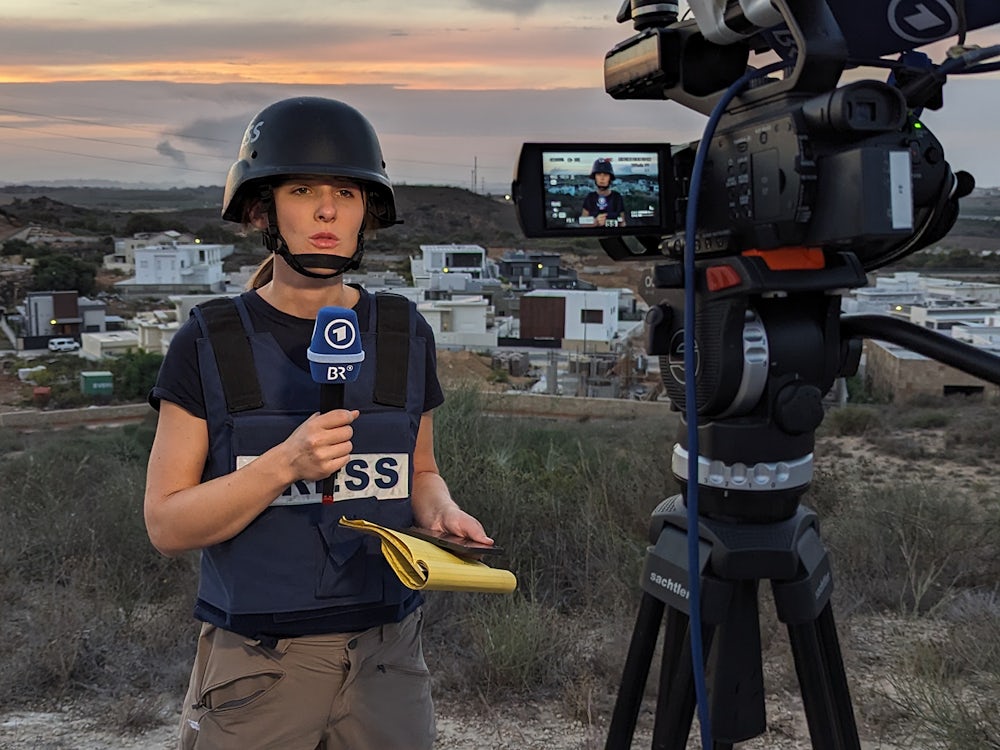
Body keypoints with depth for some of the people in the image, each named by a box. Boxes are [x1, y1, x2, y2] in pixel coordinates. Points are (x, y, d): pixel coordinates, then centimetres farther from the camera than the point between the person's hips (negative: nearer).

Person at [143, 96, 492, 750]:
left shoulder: (404, 335, 2)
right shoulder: (210, 345, -6)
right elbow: (167, 525, -9)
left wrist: (440, 512, -7)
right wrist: (286, 463, -24)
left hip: (387, 657, 3)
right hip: (255, 665, -2)